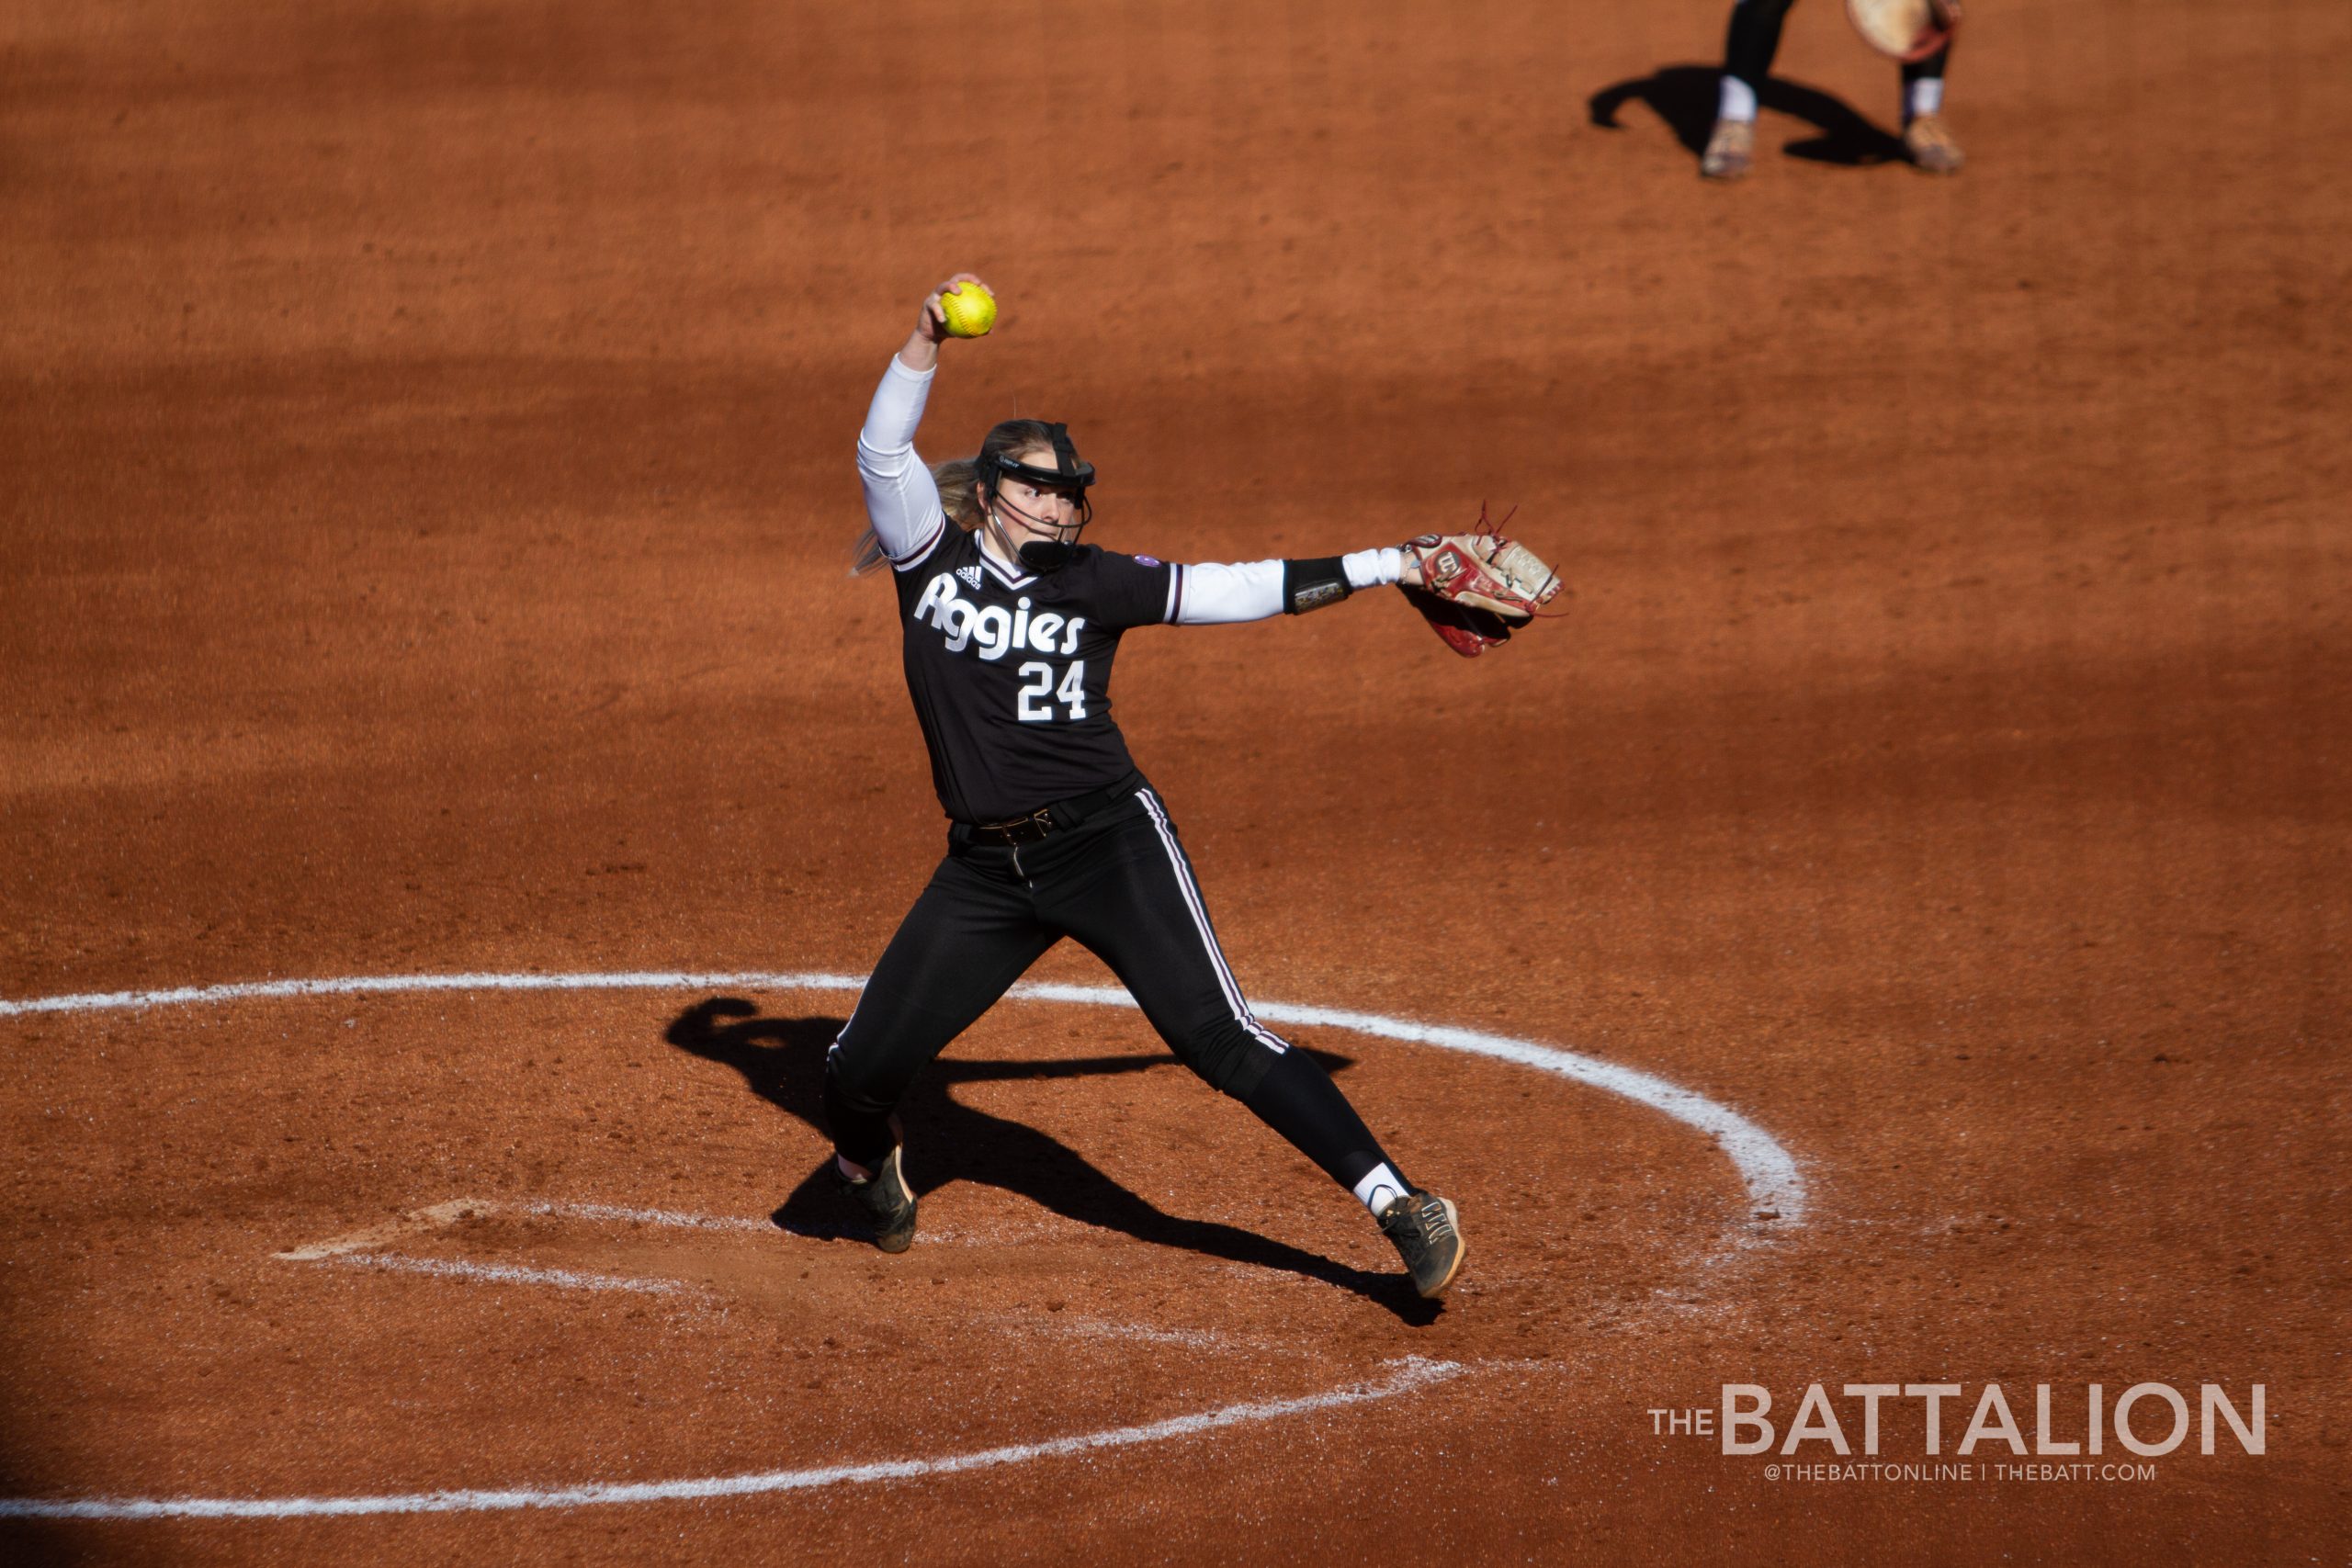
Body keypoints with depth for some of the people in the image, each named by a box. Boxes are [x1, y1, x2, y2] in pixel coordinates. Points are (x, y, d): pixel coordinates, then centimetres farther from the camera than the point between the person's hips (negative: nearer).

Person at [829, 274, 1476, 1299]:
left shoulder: (1097, 584, 4)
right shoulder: (934, 560, 4)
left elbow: (1242, 591, 7)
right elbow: (884, 452, -9)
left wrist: (1386, 565, 3)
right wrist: (925, 343, -21)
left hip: (1109, 840, -2)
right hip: (986, 869, 2)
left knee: (1217, 1038, -15)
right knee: (861, 1065, -2)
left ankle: (1397, 1203, -17)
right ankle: (868, 1163, 35)